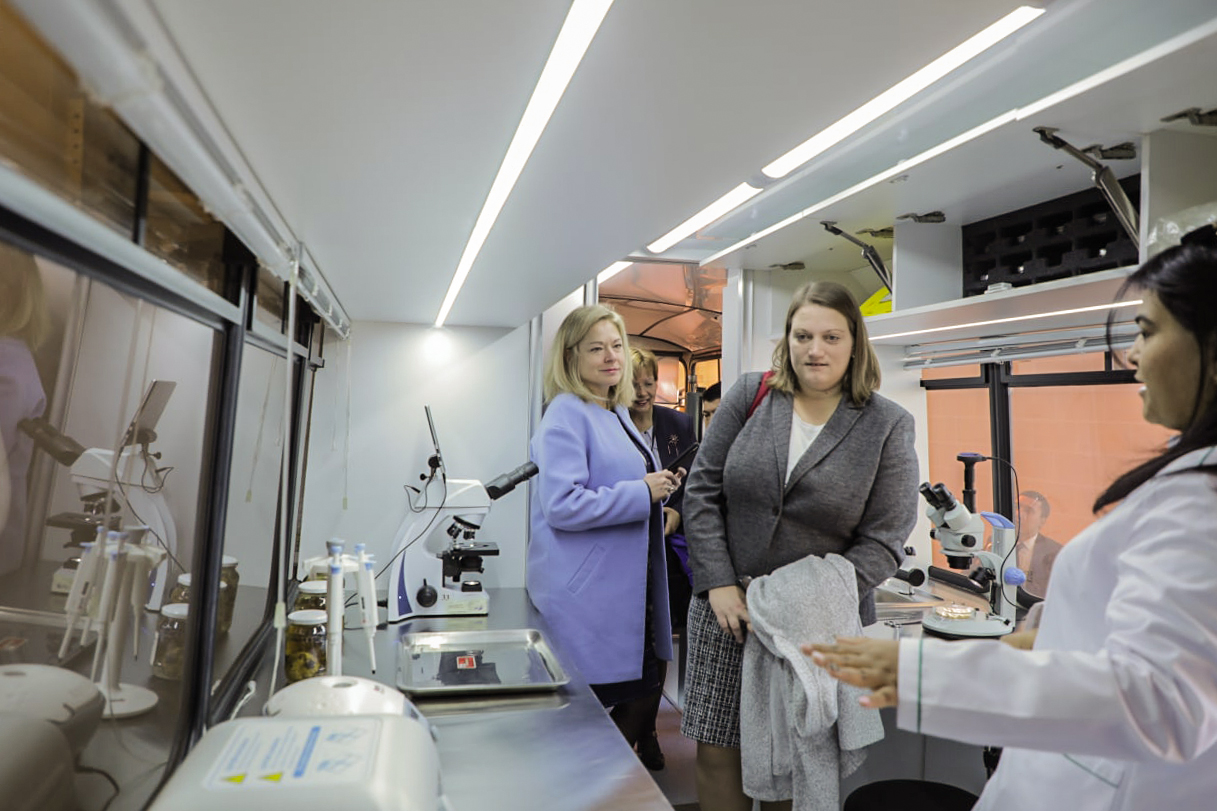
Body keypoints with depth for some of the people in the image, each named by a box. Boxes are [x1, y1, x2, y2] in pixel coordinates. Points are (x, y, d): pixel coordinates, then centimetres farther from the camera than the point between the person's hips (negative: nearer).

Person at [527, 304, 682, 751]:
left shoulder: (616, 413, 13)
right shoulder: (566, 415, -15)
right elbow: (562, 505, -26)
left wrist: (658, 488, 6)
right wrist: (642, 492, -19)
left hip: (627, 592, 9)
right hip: (585, 600, -9)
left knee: (643, 692, 19)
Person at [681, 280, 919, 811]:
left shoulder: (888, 426, -2)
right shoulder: (749, 396, 1)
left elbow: (882, 541, -5)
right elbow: (703, 491, 2)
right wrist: (719, 585, -7)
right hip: (727, 607, 2)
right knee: (717, 752, 8)